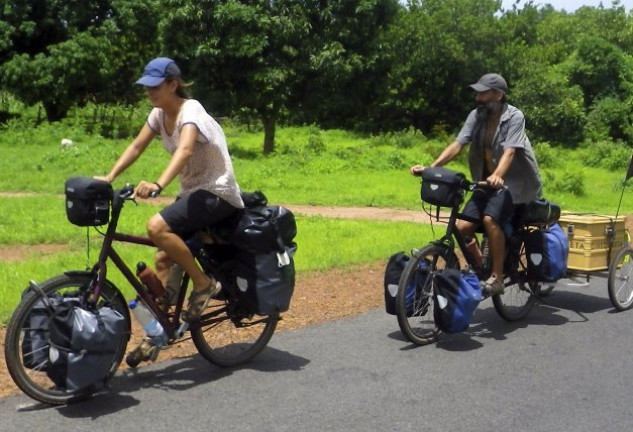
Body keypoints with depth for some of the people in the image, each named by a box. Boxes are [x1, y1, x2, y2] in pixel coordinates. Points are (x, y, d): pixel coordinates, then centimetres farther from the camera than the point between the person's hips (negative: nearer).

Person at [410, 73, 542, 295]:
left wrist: (497, 176, -46)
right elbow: (457, 145, -8)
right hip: (486, 182, 6)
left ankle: (497, 277, -19)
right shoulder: (476, 116, 1)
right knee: (462, 227, -9)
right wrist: (430, 167, -21)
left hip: (512, 182, -6)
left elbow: (509, 151, -27)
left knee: (490, 219, -30)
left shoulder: (514, 116, -14)